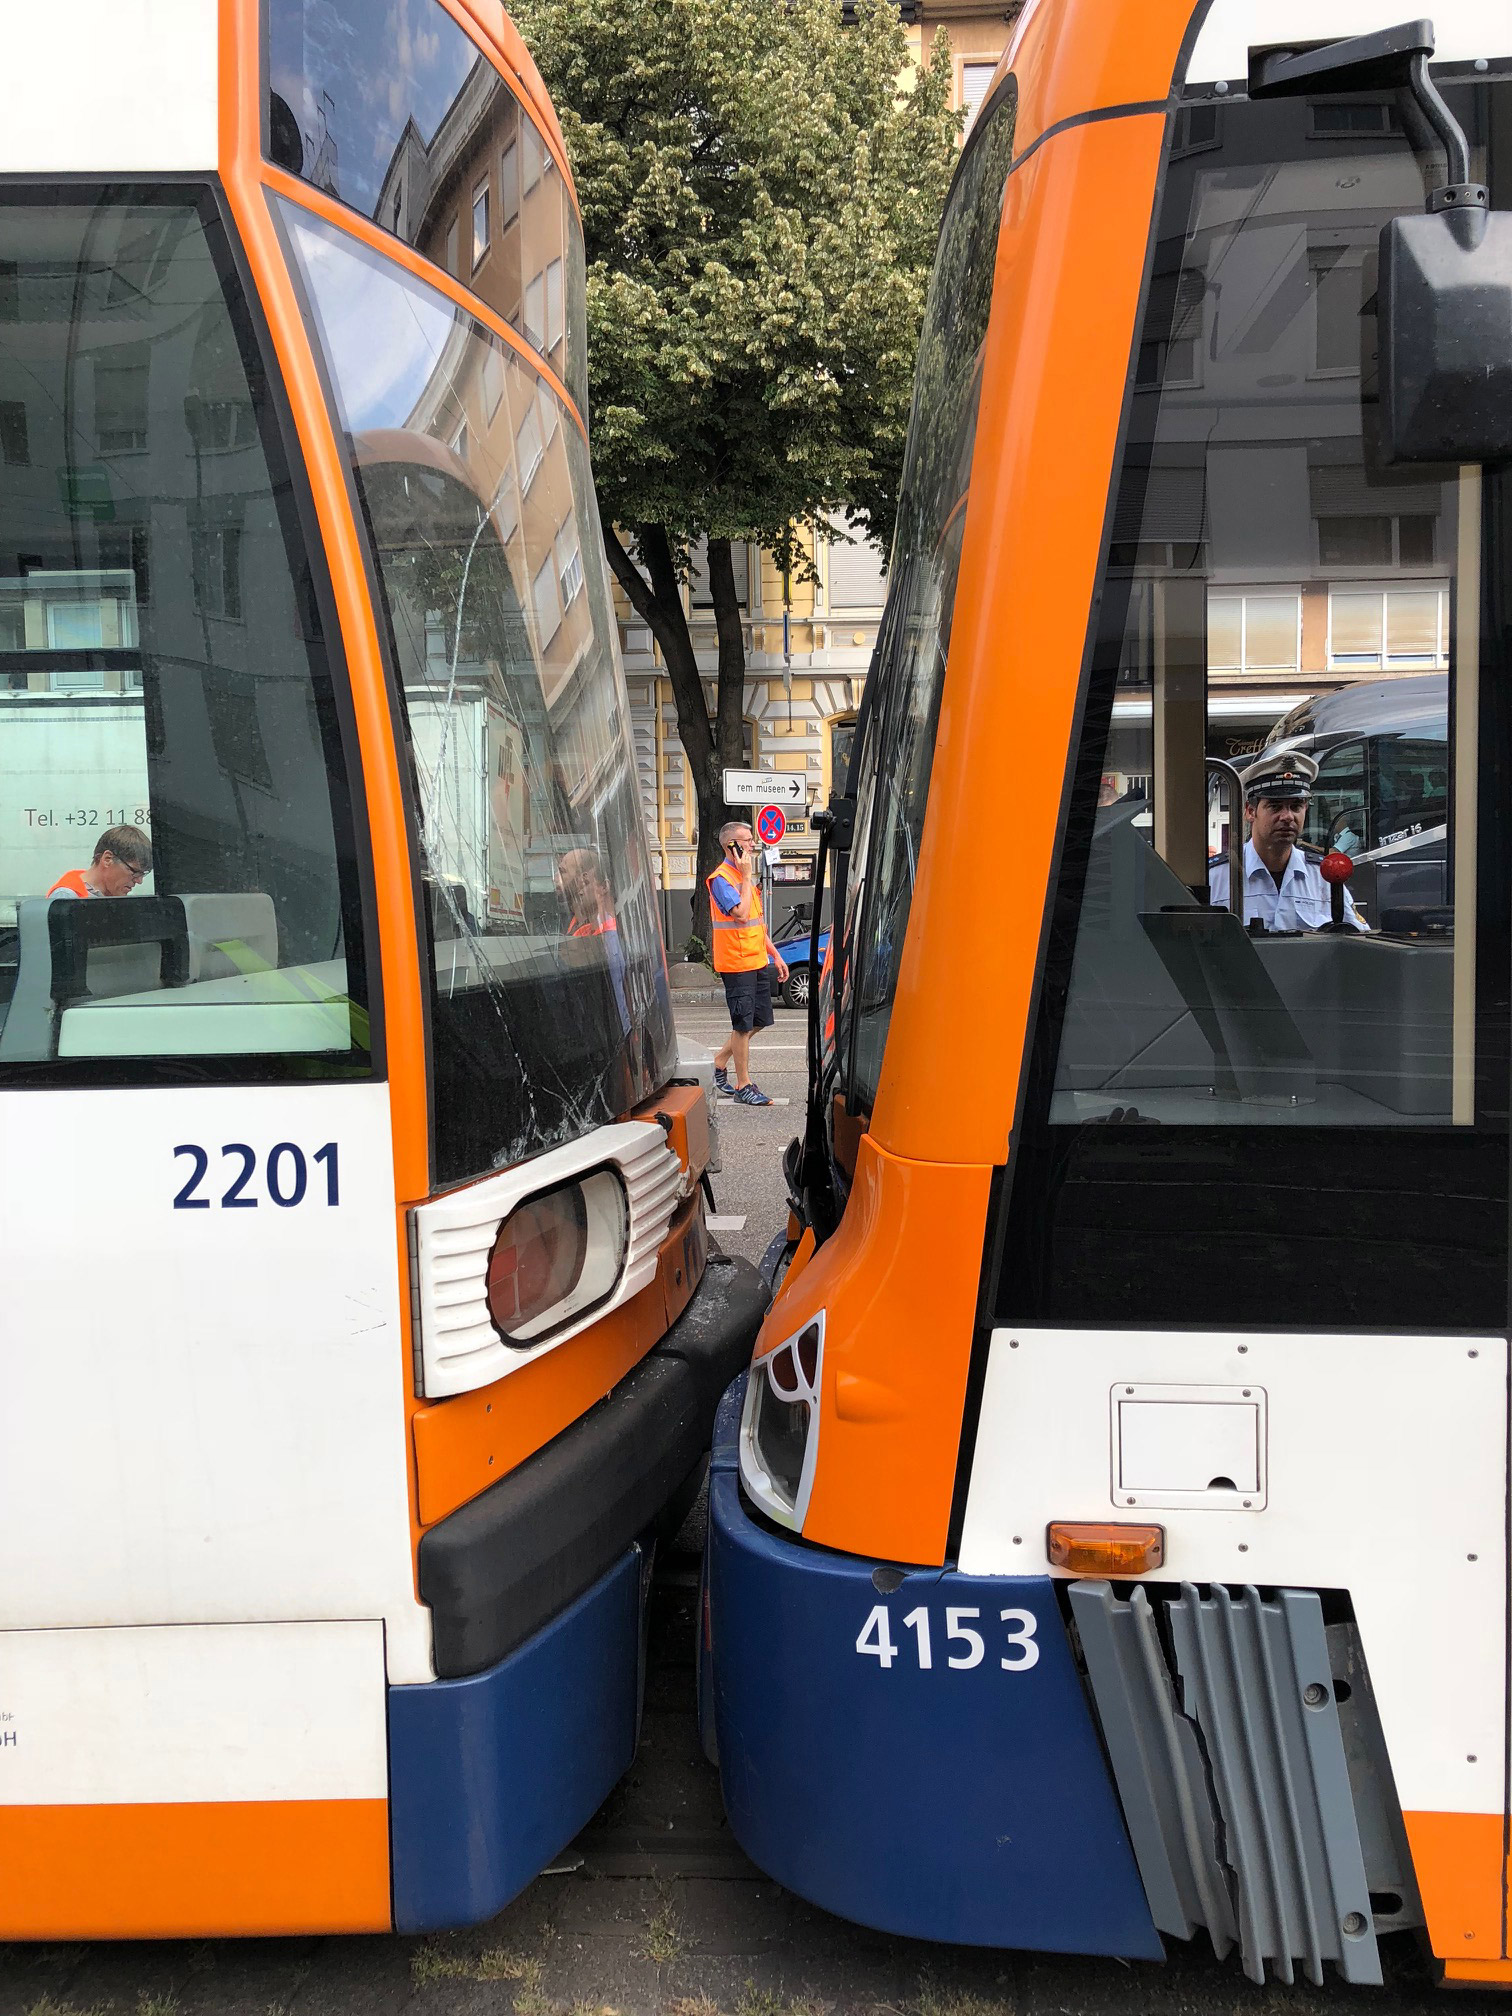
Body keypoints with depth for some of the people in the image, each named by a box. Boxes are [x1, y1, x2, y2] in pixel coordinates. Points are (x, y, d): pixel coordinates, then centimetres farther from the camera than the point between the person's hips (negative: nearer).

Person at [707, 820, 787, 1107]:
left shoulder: (745, 877, 16)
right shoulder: (721, 878, -12)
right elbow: (741, 914, -24)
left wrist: (775, 954, 19)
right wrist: (747, 876, -16)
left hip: (757, 961, 9)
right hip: (737, 962, -9)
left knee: (759, 1021, 12)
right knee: (743, 1025, -3)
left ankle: (718, 1063, 27)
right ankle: (743, 1087, 6)